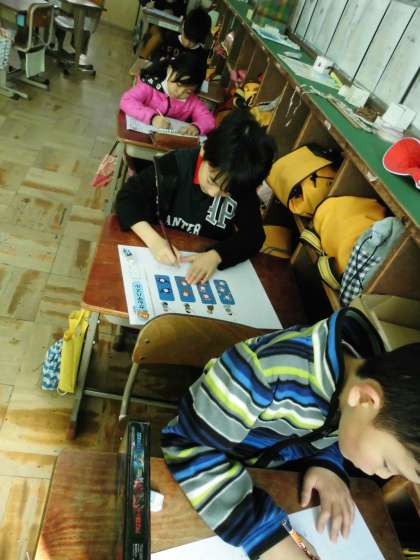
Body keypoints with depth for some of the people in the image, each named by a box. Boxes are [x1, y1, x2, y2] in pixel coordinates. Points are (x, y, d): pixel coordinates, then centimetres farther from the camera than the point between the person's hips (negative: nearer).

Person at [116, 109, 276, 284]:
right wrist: (153, 240, -28)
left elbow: (253, 236, -9)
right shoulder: (175, 164, -17)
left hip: (204, 265, 3)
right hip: (161, 258, -2)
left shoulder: (243, 188, -11)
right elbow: (127, 197, -14)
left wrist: (216, 255, -26)